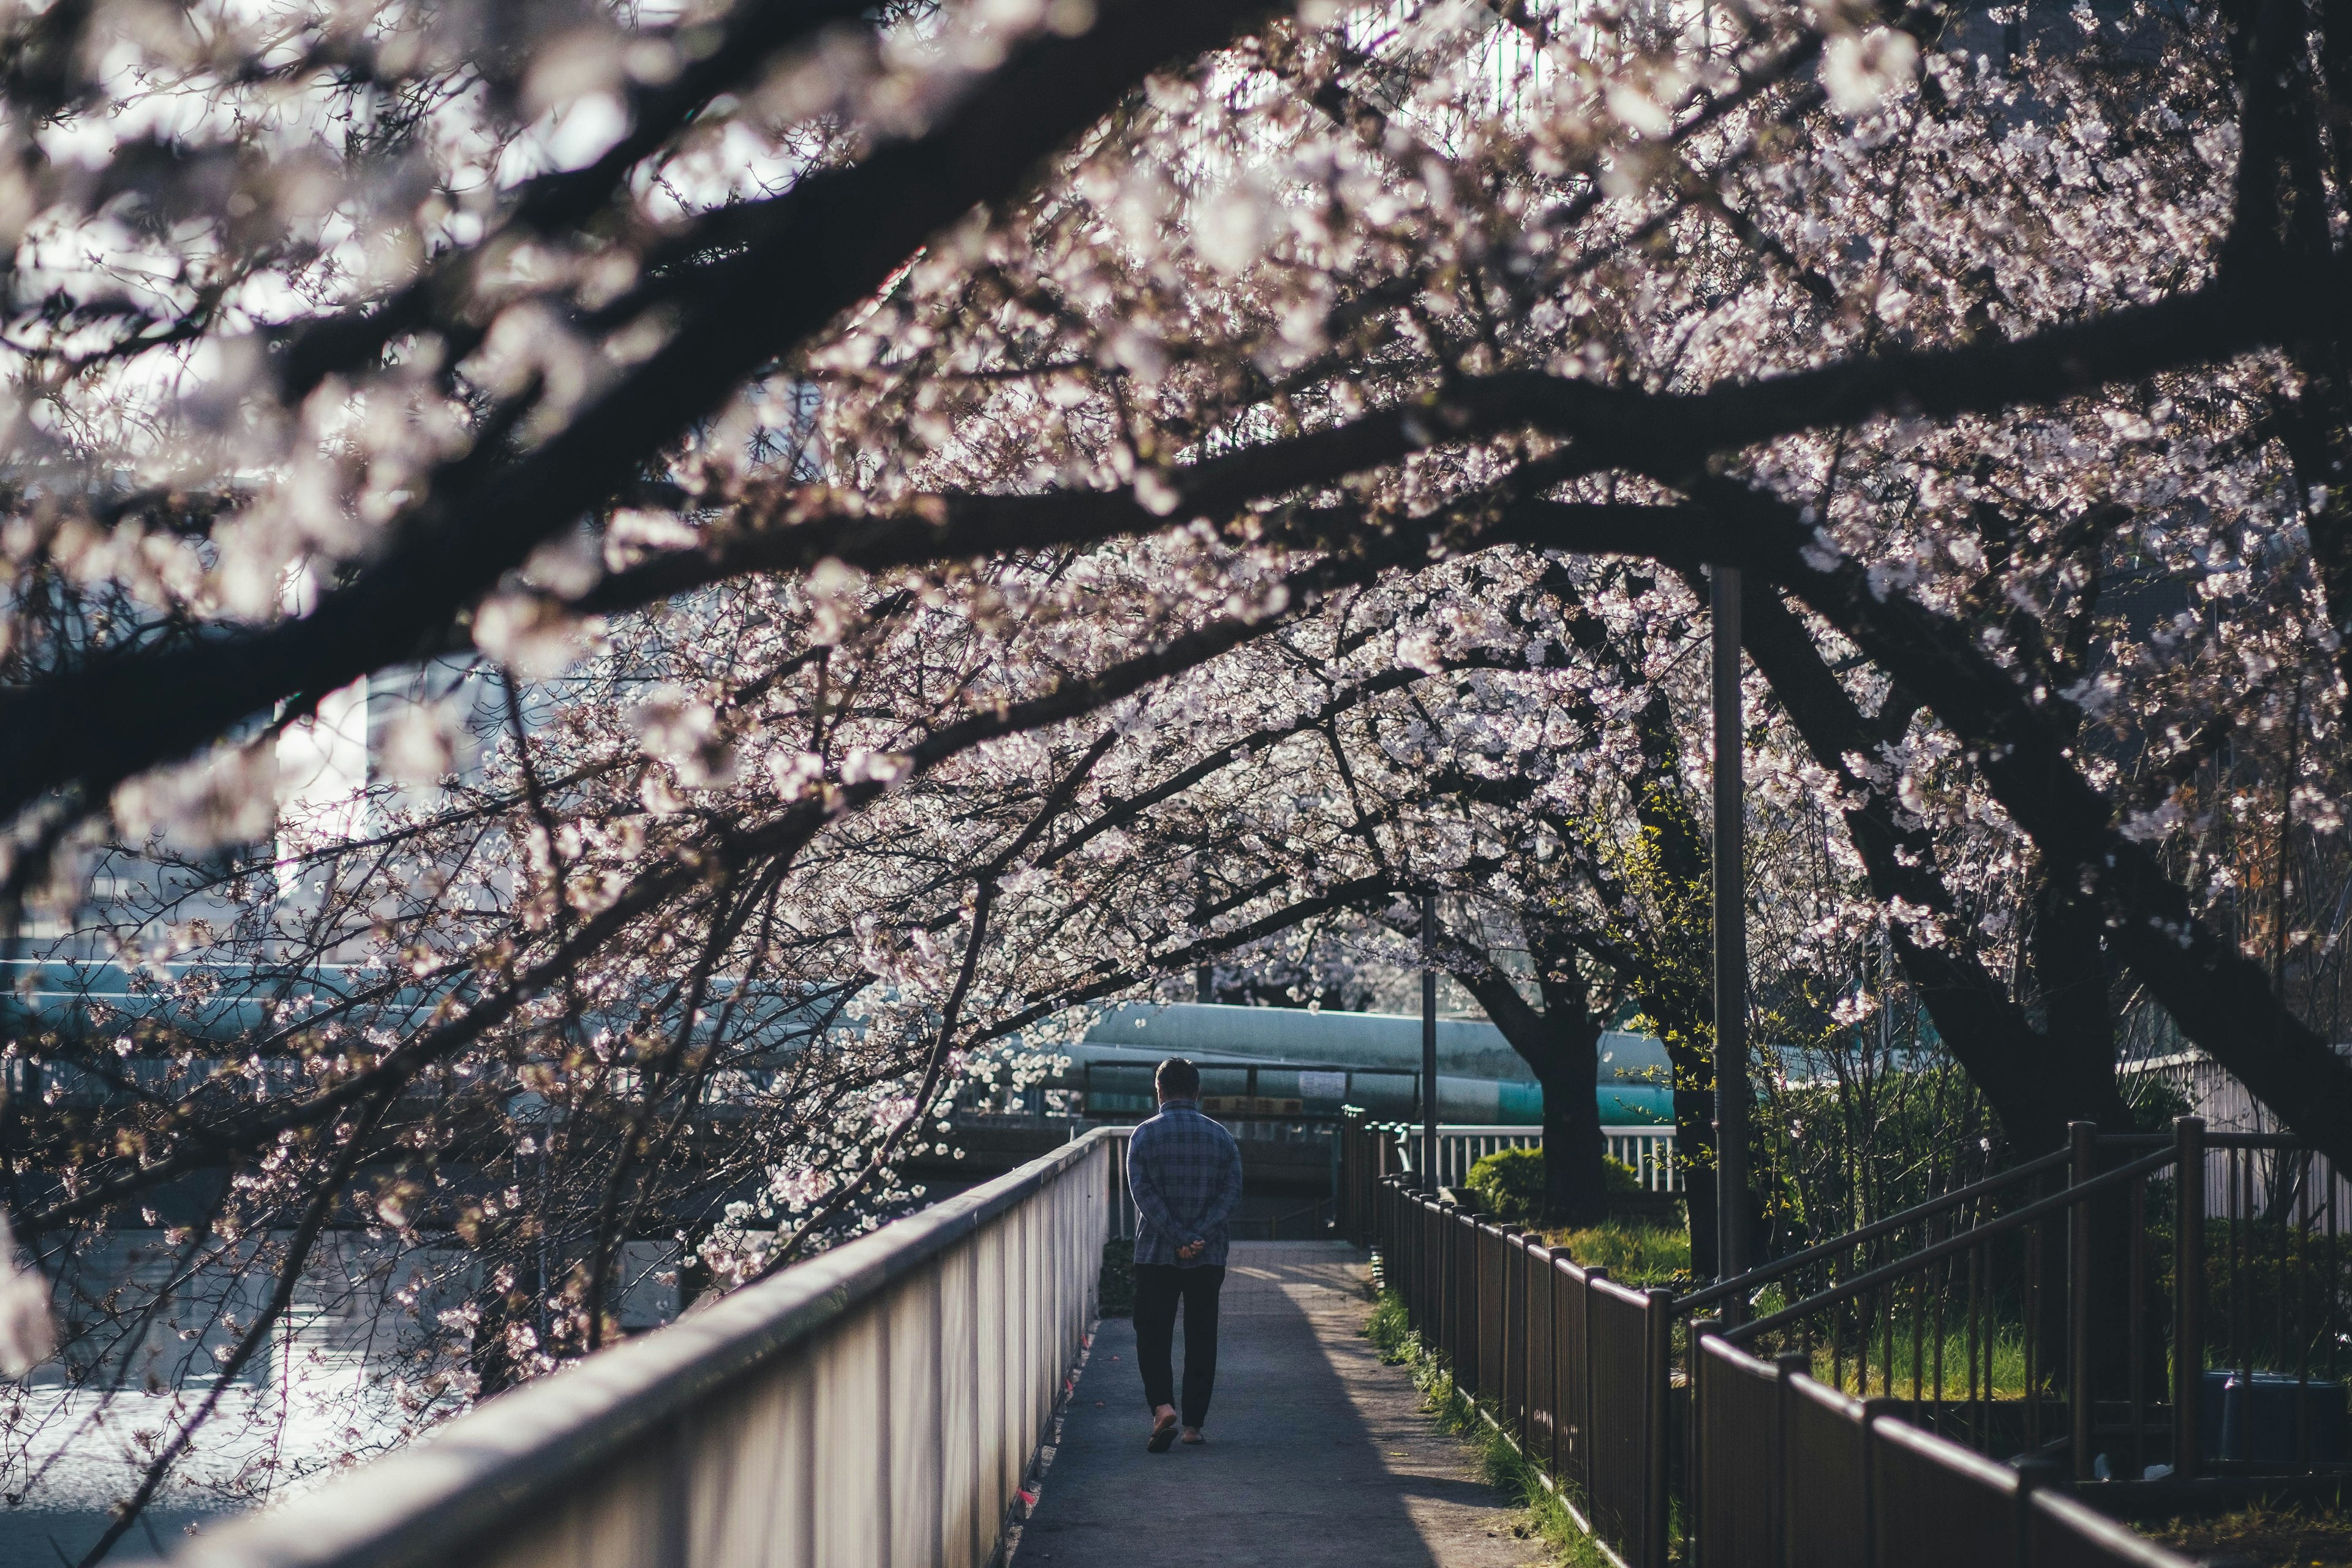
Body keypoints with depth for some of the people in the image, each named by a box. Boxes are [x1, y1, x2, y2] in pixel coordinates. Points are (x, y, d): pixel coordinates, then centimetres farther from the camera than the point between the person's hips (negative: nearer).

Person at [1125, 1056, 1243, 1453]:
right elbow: (1232, 1191, -5)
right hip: (1209, 1257, 2)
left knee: (1152, 1335, 3)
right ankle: (1194, 1424, 11)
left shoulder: (1145, 1134, -3)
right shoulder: (1221, 1137, 4)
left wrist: (1179, 1238, -14)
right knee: (1201, 1340, 10)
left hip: (1156, 1256, -2)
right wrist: (1199, 1237, -13)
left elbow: (1144, 1193, -12)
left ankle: (1163, 1407, -18)